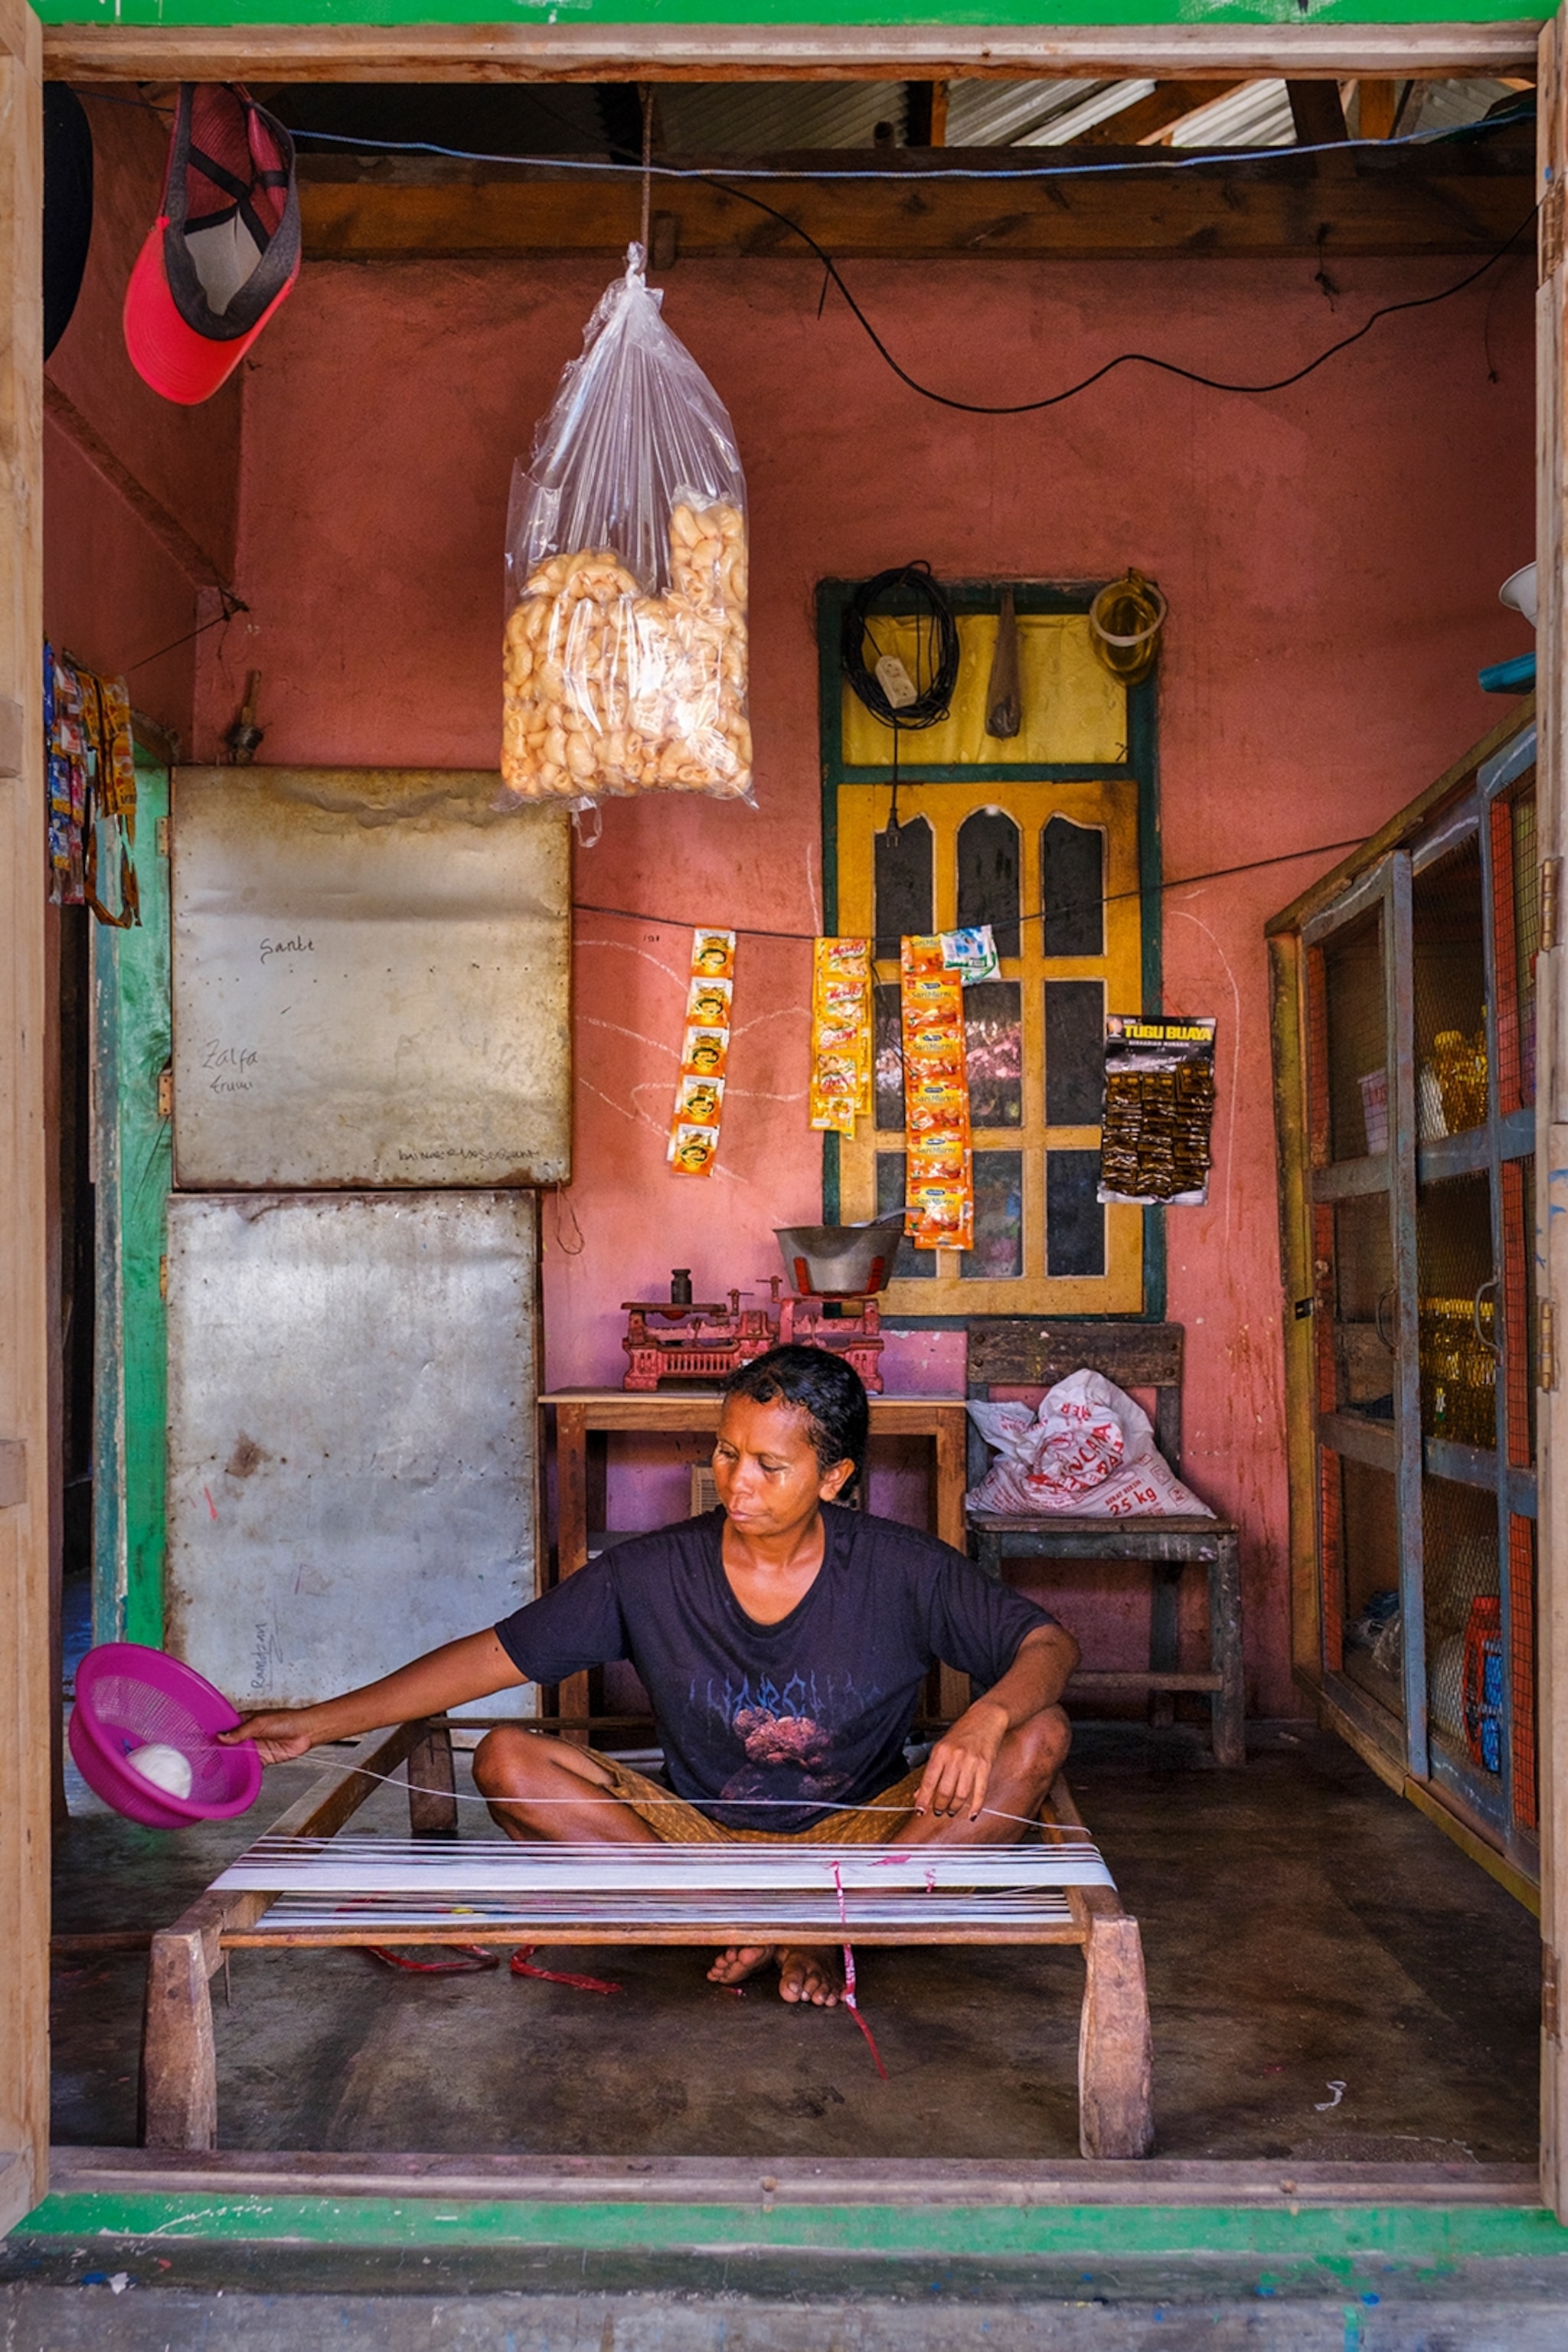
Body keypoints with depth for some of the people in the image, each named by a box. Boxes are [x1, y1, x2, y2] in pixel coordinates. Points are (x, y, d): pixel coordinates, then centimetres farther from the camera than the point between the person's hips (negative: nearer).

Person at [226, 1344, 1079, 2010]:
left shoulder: (898, 1569, -11)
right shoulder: (653, 1573, -8)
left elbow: (1049, 1643, -9)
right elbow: (492, 1656, -6)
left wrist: (984, 1720, -32)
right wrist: (317, 1723, -13)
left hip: (861, 1833, -1)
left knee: (1039, 1736, -24)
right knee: (507, 1760, -22)